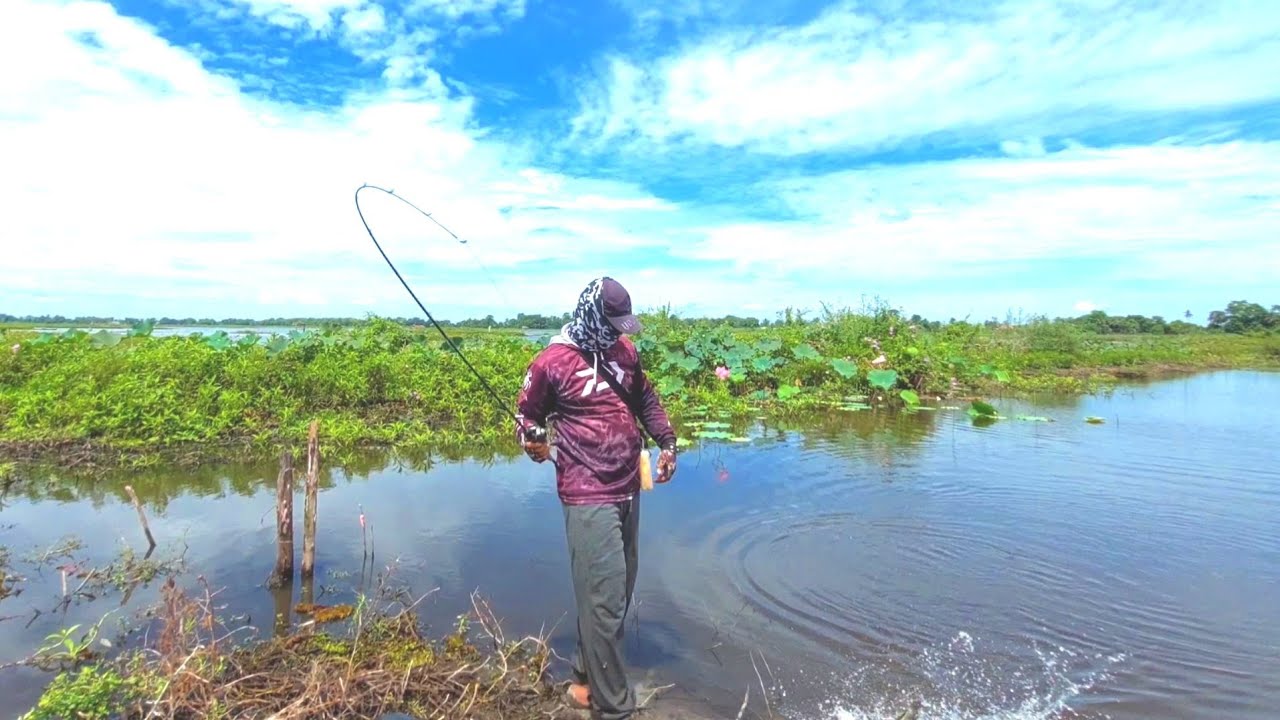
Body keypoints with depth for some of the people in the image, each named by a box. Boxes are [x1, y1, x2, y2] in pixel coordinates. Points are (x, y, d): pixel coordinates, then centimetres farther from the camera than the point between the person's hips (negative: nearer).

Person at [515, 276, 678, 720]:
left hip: (628, 489, 7)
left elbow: (646, 400, 19)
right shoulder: (552, 362, -11)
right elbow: (526, 414, 2)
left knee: (619, 592, 17)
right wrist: (533, 441, -12)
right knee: (604, 599, -6)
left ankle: (587, 678, 36)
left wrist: (667, 442, 11)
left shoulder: (624, 350, 7)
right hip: (589, 497, -7)